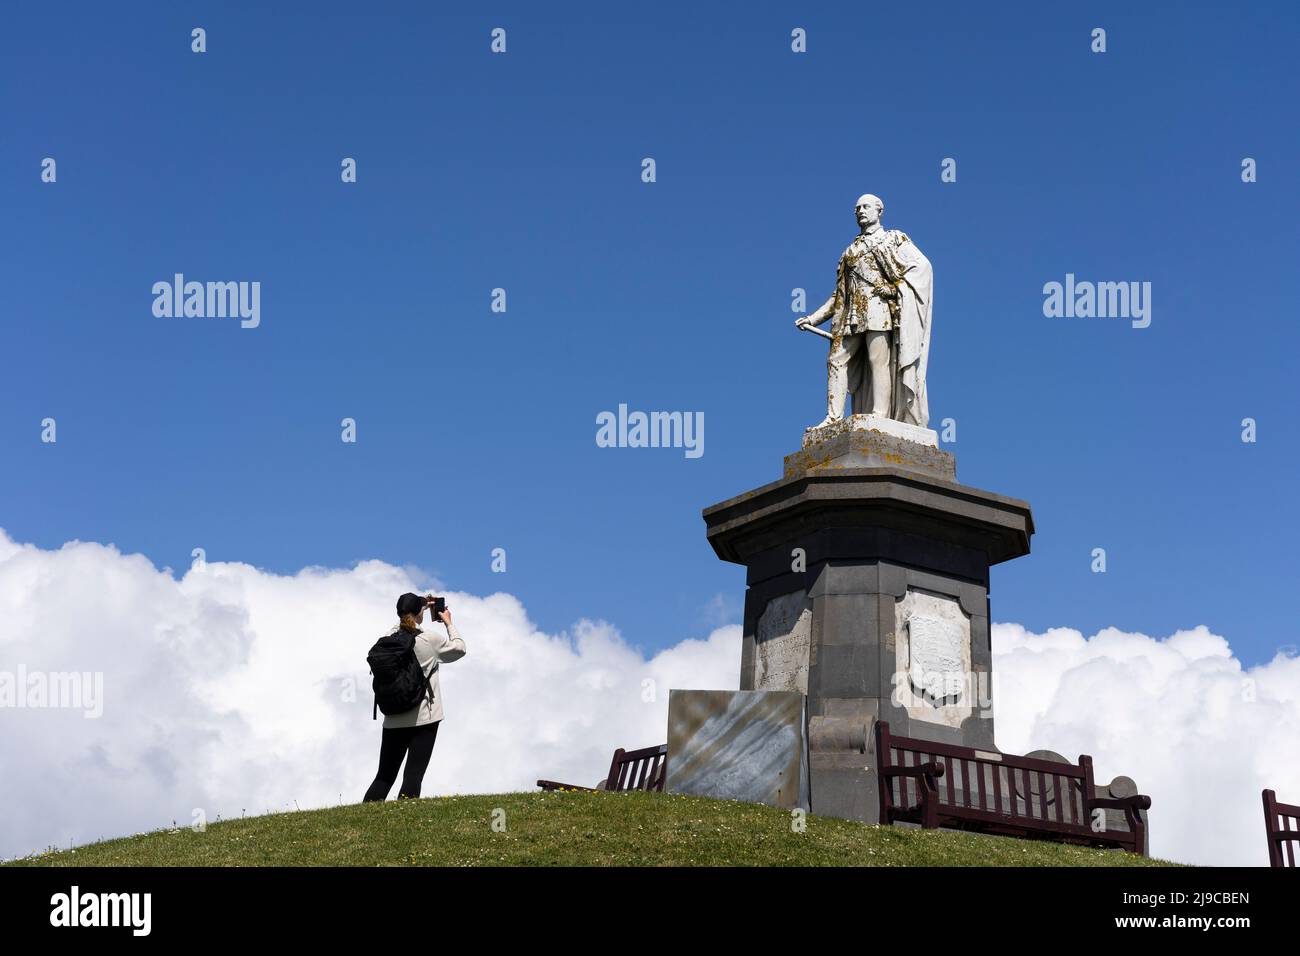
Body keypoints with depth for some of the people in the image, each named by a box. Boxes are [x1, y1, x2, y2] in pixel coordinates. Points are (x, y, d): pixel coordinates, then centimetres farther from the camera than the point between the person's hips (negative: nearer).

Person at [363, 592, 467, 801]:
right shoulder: (431, 639, -8)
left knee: (384, 776, 10)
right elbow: (459, 648, 10)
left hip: (393, 720, 4)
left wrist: (421, 606, 32)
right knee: (413, 776, -6)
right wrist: (448, 623, 21)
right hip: (423, 718, -4)